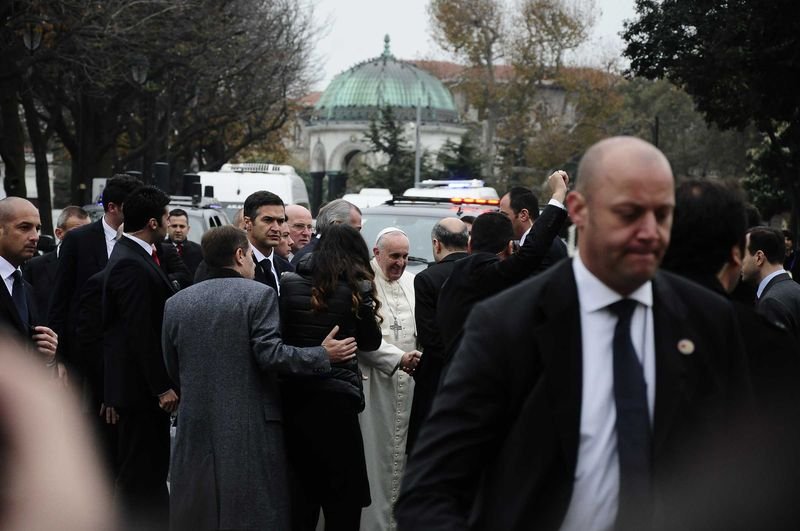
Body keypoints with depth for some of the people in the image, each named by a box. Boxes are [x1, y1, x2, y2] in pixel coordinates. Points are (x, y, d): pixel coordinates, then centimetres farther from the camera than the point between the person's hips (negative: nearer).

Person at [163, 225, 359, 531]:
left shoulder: (176, 303, 7)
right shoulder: (259, 296, -8)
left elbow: (173, 368, 12)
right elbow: (270, 355, -17)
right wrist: (323, 355, -7)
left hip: (196, 426, 5)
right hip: (250, 429, -4)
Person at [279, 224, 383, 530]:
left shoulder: (288, 284, -1)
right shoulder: (355, 289, -7)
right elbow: (371, 342, 5)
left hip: (294, 396, 4)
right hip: (335, 399, -3)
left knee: (303, 487, 16)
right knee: (343, 493, 7)